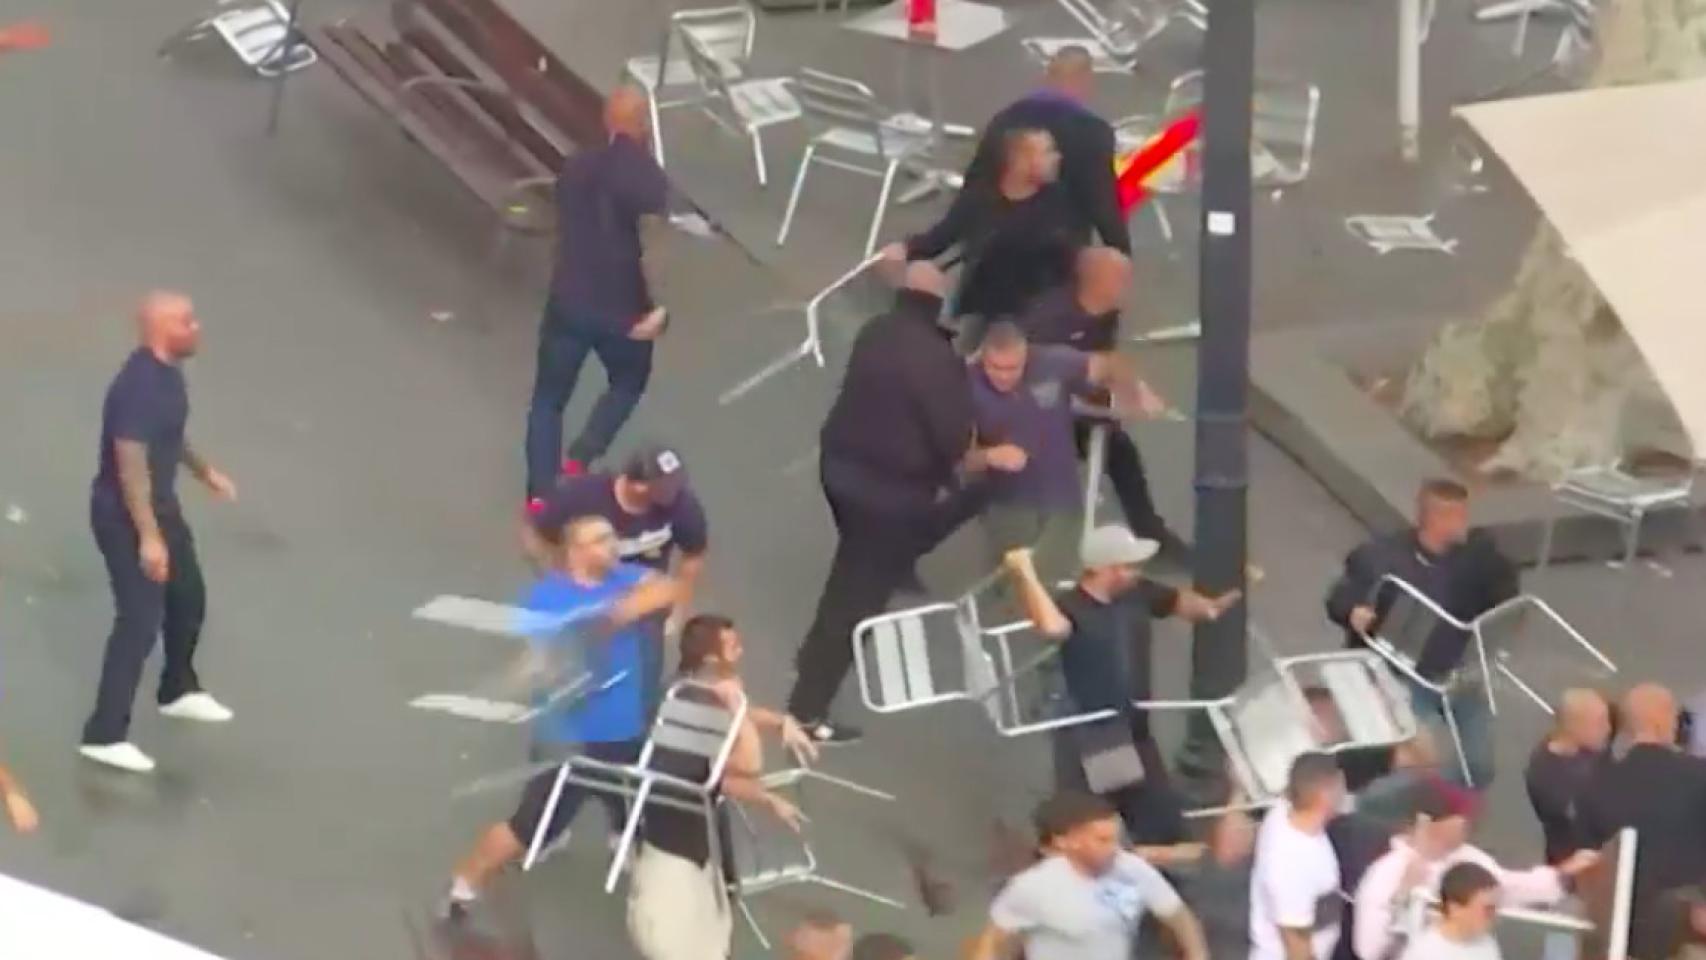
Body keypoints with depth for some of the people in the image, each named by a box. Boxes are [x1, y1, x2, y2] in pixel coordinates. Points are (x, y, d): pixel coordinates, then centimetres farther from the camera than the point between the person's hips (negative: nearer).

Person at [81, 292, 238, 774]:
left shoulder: (167, 371, 2)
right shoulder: (139, 385, -28)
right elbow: (130, 464, -30)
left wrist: (204, 470, 31)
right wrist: (148, 537, -30)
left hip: (160, 505, 10)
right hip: (125, 515, -10)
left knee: (188, 596, 24)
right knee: (139, 620, -10)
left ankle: (178, 691, 46)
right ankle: (105, 735, -6)